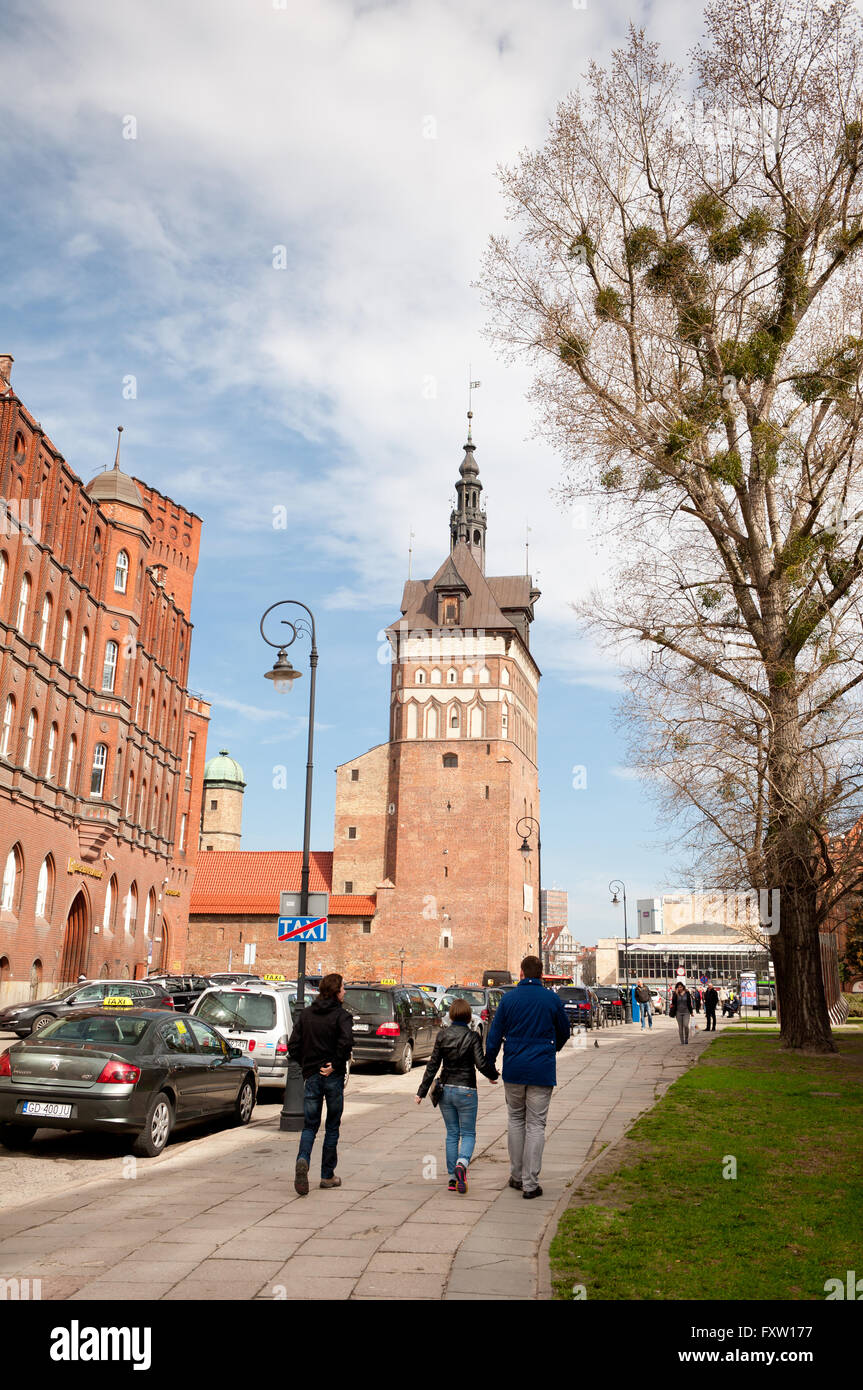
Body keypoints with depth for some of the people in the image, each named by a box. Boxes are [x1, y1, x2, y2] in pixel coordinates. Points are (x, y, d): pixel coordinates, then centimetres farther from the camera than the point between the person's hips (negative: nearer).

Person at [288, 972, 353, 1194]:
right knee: (332, 1127, 10)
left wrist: (305, 1065, 13)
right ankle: (327, 1176, 15)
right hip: (333, 1077, -3)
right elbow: (346, 1042, -25)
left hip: (311, 1076, 3)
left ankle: (303, 1160, -20)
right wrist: (335, 1065, -13)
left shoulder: (306, 1014, 7)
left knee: (309, 1126, 7)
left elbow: (293, 1045, 4)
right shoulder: (341, 1015, -8)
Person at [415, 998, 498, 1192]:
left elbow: (433, 1065, 0)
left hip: (446, 1089, 3)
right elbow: (481, 1064, -15)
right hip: (466, 1091, -3)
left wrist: (422, 1091, 4)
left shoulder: (442, 1035, -1)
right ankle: (461, 1164, -22)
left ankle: (453, 1178, 12)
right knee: (468, 1134, 7)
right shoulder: (472, 1037, -10)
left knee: (452, 1134, 14)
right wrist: (493, 1075, 6)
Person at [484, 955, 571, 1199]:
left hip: (513, 1069, 1)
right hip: (542, 1070, -1)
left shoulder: (509, 998, -1)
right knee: (536, 1125, 3)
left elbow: (494, 1035, 0)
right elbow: (564, 1033, 11)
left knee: (515, 1119, 17)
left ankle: (517, 1176, 21)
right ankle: (530, 1183, 1)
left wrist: (489, 1066, 10)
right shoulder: (552, 999, -2)